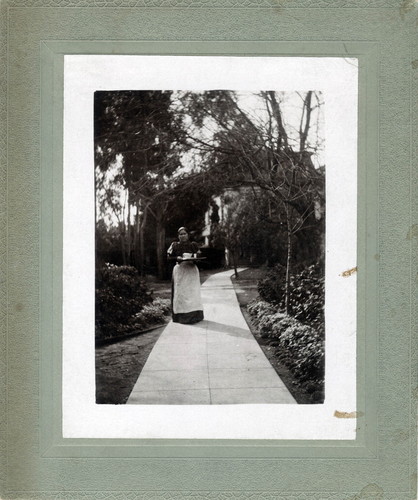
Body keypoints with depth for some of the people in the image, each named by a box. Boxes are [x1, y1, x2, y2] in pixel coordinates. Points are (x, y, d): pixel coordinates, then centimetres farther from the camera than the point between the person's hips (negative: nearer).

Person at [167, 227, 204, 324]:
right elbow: (169, 257, 5)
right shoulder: (175, 245, 7)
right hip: (179, 271, 0)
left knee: (192, 292, -3)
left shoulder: (193, 245, 8)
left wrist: (193, 260, -13)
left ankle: (194, 315, 1)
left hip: (191, 270, 1)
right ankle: (181, 315, -2)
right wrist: (177, 258, -13)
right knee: (180, 292, -4)